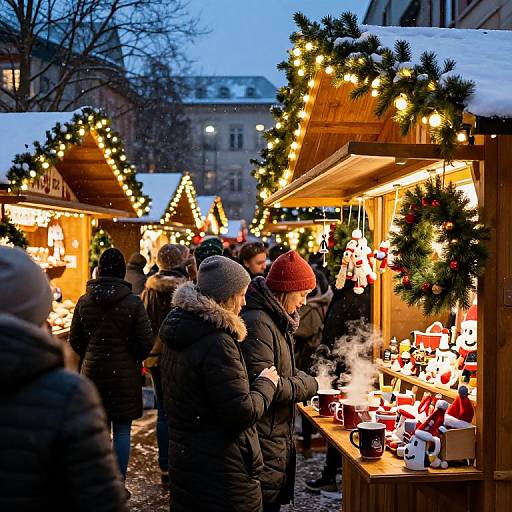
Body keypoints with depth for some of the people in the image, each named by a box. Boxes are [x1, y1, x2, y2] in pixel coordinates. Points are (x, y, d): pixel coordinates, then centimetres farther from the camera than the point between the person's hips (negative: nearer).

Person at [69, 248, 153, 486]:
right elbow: (146, 341, -10)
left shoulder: (84, 301, -1)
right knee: (122, 430, 6)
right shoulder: (133, 302, -11)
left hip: (92, 371, 3)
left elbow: (74, 340, 5)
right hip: (124, 373, -3)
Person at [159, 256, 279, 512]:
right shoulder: (217, 343, -22)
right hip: (222, 469, -9)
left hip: (184, 455, 9)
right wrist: (266, 384, -5)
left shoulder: (179, 329, 7)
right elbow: (242, 413, -22)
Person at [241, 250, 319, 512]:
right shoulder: (257, 323, -21)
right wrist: (308, 385, -13)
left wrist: (305, 379, 5)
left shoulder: (275, 319, 13)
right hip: (263, 439, -10)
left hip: (277, 435, 10)